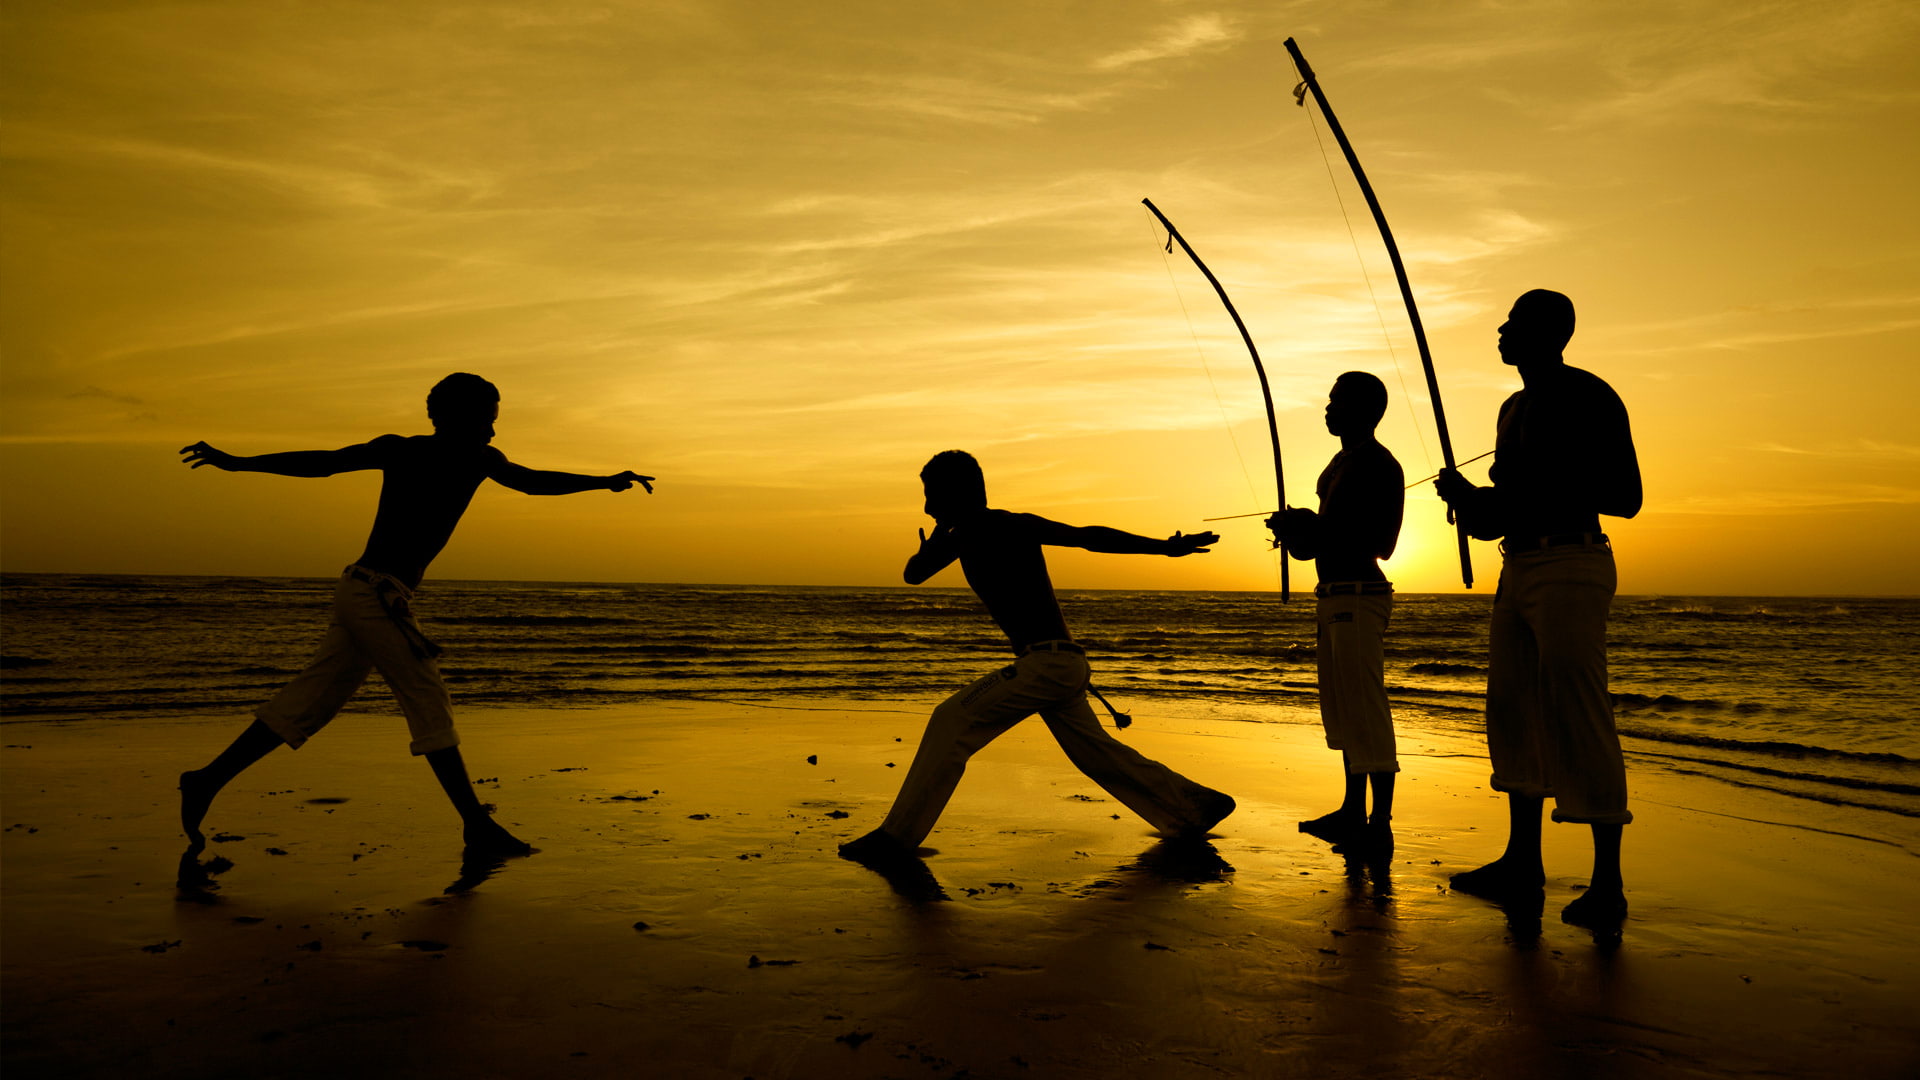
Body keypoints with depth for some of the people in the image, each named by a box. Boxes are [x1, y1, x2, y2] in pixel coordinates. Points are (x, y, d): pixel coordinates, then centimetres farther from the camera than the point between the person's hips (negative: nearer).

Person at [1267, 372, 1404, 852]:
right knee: (1343, 711, 13)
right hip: (1334, 596, 10)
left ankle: (1380, 822, -6)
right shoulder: (1342, 462, 19)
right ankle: (1353, 812, 21)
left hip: (1359, 596, -10)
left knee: (1365, 711, -9)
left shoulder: (1377, 464, -11)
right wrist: (1300, 529, 9)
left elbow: (1376, 540, -19)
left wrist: (1307, 529, -16)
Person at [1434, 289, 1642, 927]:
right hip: (1518, 568, 9)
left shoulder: (1588, 397, -5)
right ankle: (1522, 863, 18)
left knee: (1578, 719, -11)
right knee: (1513, 712, 9)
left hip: (1571, 567, -9)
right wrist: (1472, 501, 8)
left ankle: (1608, 885, -6)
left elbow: (1626, 497, -10)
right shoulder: (1514, 408, 20)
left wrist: (1543, 492, -18)